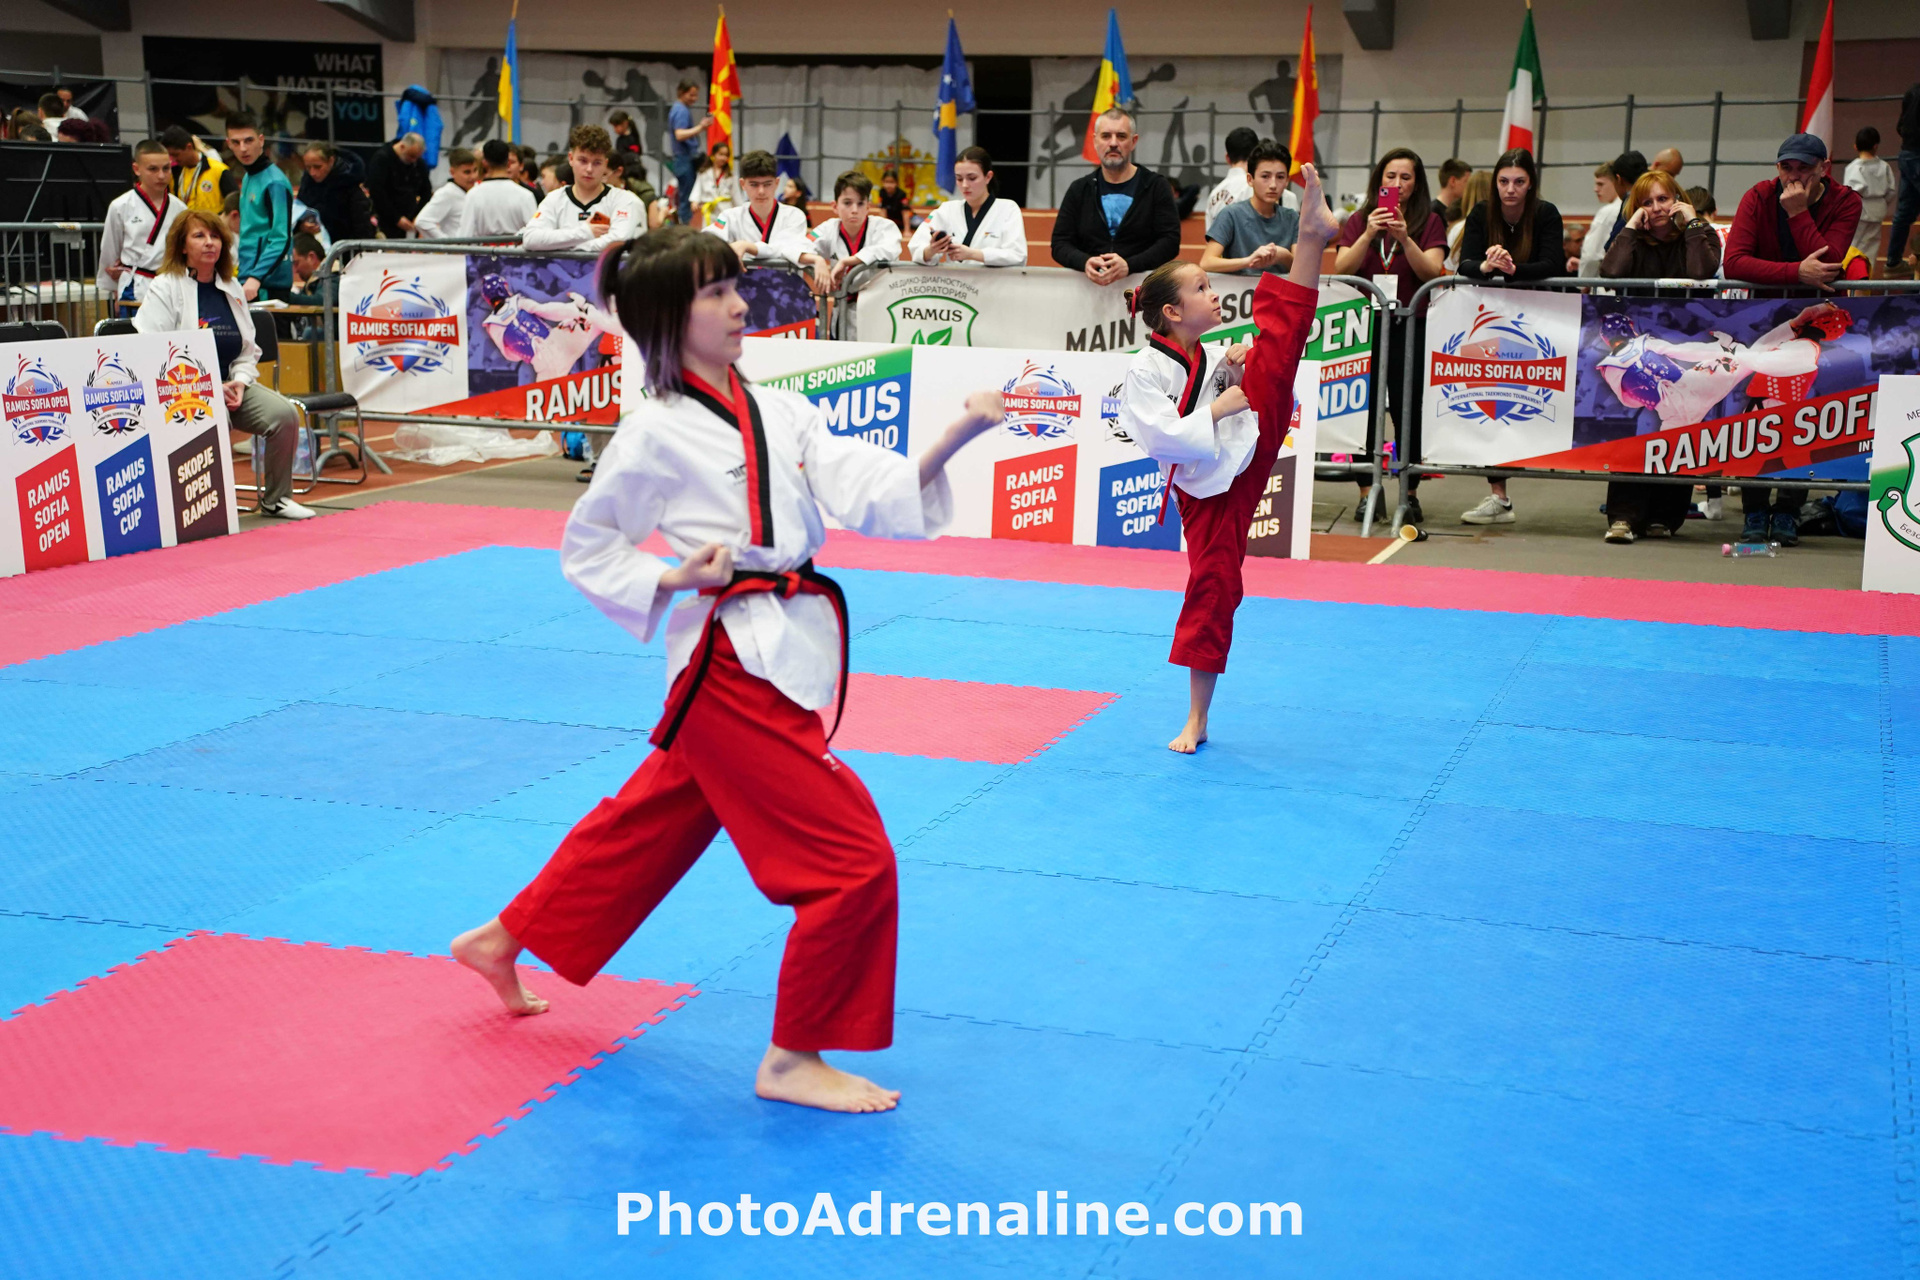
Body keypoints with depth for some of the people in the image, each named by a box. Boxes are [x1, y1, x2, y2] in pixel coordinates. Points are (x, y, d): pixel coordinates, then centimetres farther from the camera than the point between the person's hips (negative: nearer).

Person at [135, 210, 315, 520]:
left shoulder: (231, 288, 14)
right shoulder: (165, 288, -3)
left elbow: (249, 349, 18)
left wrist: (240, 381, -5)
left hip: (228, 385, 6)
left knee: (284, 415, -16)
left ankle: (276, 498, 1)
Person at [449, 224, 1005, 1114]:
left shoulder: (782, 413, 7)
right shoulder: (656, 434, -9)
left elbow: (869, 492, -7)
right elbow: (583, 548, 1)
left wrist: (955, 437, -21)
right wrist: (672, 579, -14)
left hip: (787, 655, 8)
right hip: (734, 665, -7)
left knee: (651, 820, 22)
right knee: (854, 861, -8)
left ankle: (504, 941, 42)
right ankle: (793, 1060, 8)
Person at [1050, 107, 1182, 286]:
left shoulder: (1156, 187, 8)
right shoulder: (1079, 189, 15)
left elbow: (1170, 241, -1)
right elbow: (1060, 243, 10)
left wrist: (1129, 265, -18)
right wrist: (1085, 263, -13)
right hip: (1087, 284, 2)